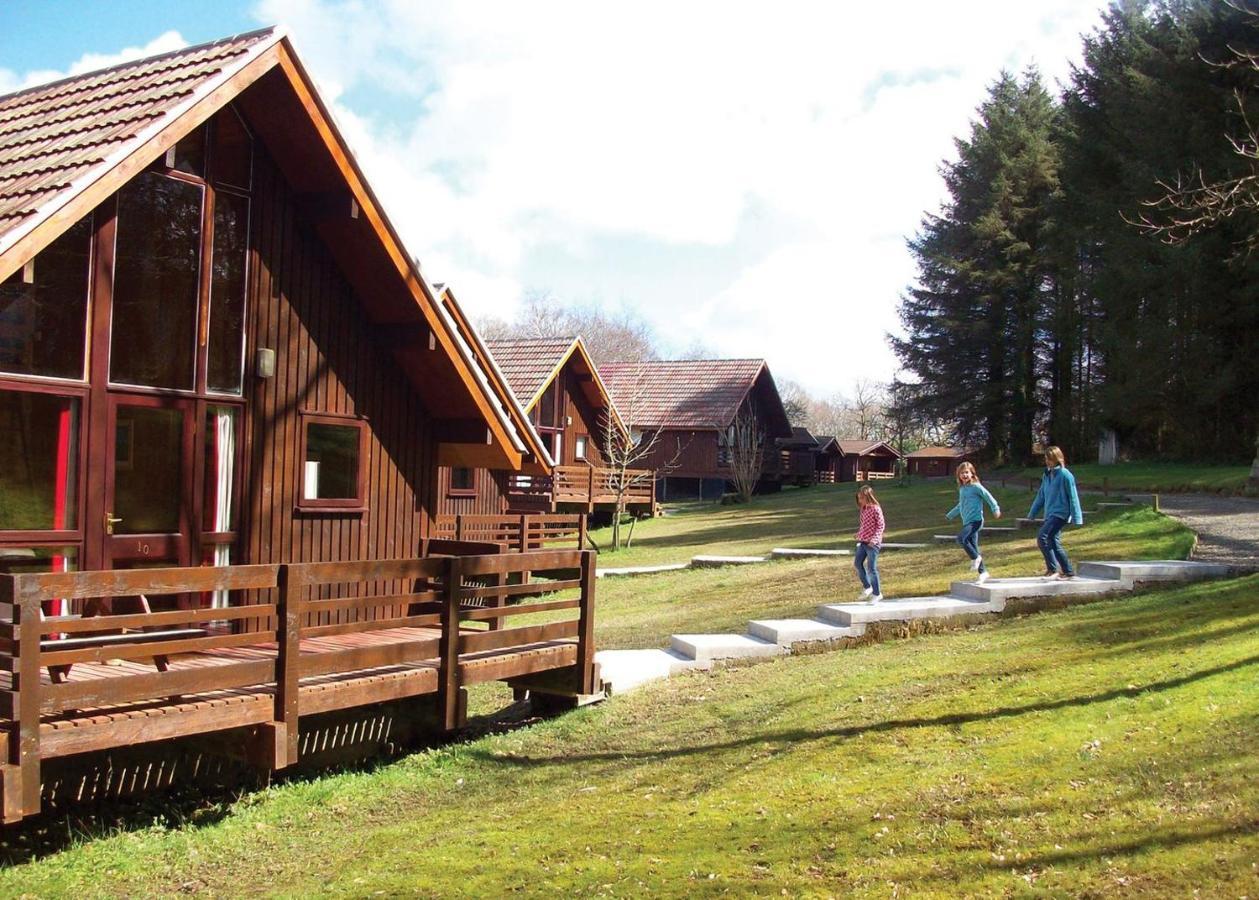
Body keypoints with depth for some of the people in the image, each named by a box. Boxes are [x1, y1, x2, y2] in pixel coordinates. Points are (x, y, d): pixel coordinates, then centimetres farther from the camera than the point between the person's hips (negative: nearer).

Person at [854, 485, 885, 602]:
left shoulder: (876, 509, -13)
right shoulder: (863, 509, 10)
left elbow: (880, 525, -15)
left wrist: (874, 539, -22)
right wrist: (859, 536, 10)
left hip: (872, 543, -8)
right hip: (863, 542, 8)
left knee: (871, 568, -5)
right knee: (857, 563, 8)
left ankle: (877, 593, 6)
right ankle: (867, 587, 22)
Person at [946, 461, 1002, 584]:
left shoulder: (976, 486, -7)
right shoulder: (961, 489, 15)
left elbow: (988, 497, -7)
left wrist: (995, 509, -16)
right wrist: (950, 515, 36)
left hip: (976, 520, -8)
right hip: (967, 522, 8)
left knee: (961, 538, -26)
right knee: (973, 546, 9)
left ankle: (976, 557, -7)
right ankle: (983, 572, 17)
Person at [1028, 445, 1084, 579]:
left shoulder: (1065, 475, -11)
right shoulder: (1047, 475, 12)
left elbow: (1073, 497, -10)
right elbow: (1041, 496, 18)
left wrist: (1076, 517, -11)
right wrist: (1032, 513, 17)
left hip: (1060, 513, -8)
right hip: (1050, 515, 8)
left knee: (1042, 538, -18)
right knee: (1054, 544, 9)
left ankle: (1053, 569, -11)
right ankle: (1068, 571, 18)